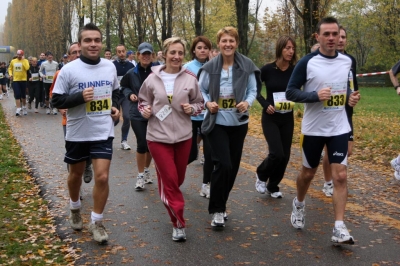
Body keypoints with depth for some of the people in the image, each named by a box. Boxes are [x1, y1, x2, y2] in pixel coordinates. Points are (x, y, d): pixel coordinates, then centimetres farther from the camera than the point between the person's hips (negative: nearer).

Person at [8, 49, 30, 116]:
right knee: (17, 95, -8)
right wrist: (10, 74, 1)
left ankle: (24, 107, 31)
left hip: (23, 80, -1)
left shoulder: (25, 61, -2)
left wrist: (23, 60, -16)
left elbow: (27, 68, -21)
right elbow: (10, 68, 20)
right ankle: (18, 109, -11)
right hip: (15, 80, 1)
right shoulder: (13, 61, 7)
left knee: (23, 95, 11)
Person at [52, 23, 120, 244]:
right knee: (76, 174, 18)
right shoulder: (69, 70, -11)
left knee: (102, 176, -7)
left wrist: (115, 107, 1)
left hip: (103, 132, 1)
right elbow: (56, 100, -10)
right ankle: (75, 208, 46)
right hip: (77, 133, -1)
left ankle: (96, 222, 10)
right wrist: (80, 97, -25)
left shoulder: (110, 67, 2)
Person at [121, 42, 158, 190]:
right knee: (142, 144, -5)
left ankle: (147, 170, 35)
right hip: (137, 113, 0)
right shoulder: (132, 73, -1)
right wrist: (129, 94, -4)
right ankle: (140, 175, 11)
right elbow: (123, 87, 15)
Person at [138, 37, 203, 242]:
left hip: (183, 136, 2)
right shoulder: (152, 79, -4)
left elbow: (199, 104, 8)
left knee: (178, 180, 16)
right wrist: (145, 111, -12)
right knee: (169, 180, -3)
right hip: (158, 137, -2)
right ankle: (179, 223, 9)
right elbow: (143, 102, 9)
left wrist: (192, 109, -13)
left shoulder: (190, 79, -2)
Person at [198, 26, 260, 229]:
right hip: (216, 123, -3)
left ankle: (221, 205, 30)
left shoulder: (247, 66, -4)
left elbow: (253, 90, 2)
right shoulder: (209, 67, -7)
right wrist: (207, 103, -16)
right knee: (223, 165, -13)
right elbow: (200, 90, 3)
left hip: (238, 123, 3)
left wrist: (247, 103, -17)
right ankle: (217, 209, 4)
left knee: (233, 166, 10)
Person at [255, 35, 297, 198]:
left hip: (287, 119, 3)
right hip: (270, 118, -3)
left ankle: (272, 187, 25)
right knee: (277, 153, -14)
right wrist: (265, 104, -9)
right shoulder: (268, 69, -9)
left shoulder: (295, 70, -4)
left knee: (285, 156, 5)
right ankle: (261, 175, 16)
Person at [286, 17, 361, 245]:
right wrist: (316, 95, -24)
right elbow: (291, 92, -10)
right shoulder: (307, 63, -11)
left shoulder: (348, 62, 3)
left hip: (339, 128, 3)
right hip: (313, 129, -2)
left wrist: (353, 97, -2)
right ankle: (299, 204, 42)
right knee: (308, 172, 13)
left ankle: (339, 228, 0)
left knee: (341, 176, -4)